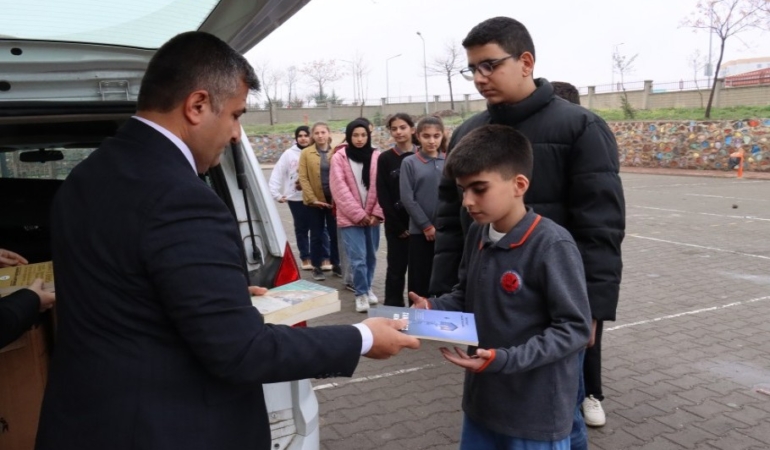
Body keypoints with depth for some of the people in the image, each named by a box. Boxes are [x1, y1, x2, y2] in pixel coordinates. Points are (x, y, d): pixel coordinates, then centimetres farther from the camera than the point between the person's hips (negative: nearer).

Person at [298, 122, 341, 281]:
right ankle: (317, 267, 17)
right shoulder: (306, 153, 1)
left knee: (335, 233, 8)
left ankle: (335, 265, 22)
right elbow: (303, 178, -3)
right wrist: (312, 199, -11)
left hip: (334, 199, 1)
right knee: (317, 235, 7)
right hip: (315, 200, -1)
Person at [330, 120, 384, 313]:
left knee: (371, 256, 12)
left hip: (372, 216, 3)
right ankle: (361, 294, 6)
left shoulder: (376, 156, 3)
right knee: (358, 258, -8)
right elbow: (340, 189, -8)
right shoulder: (339, 157, -3)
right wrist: (358, 214, -12)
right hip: (350, 217, -3)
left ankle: (367, 288, 30)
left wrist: (377, 213, -8)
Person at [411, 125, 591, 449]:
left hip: (536, 412, -6)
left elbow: (574, 328, -20)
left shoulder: (552, 245, -21)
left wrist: (503, 359, -26)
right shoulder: (477, 233, 0)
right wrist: (433, 308, -6)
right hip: (482, 397, 6)